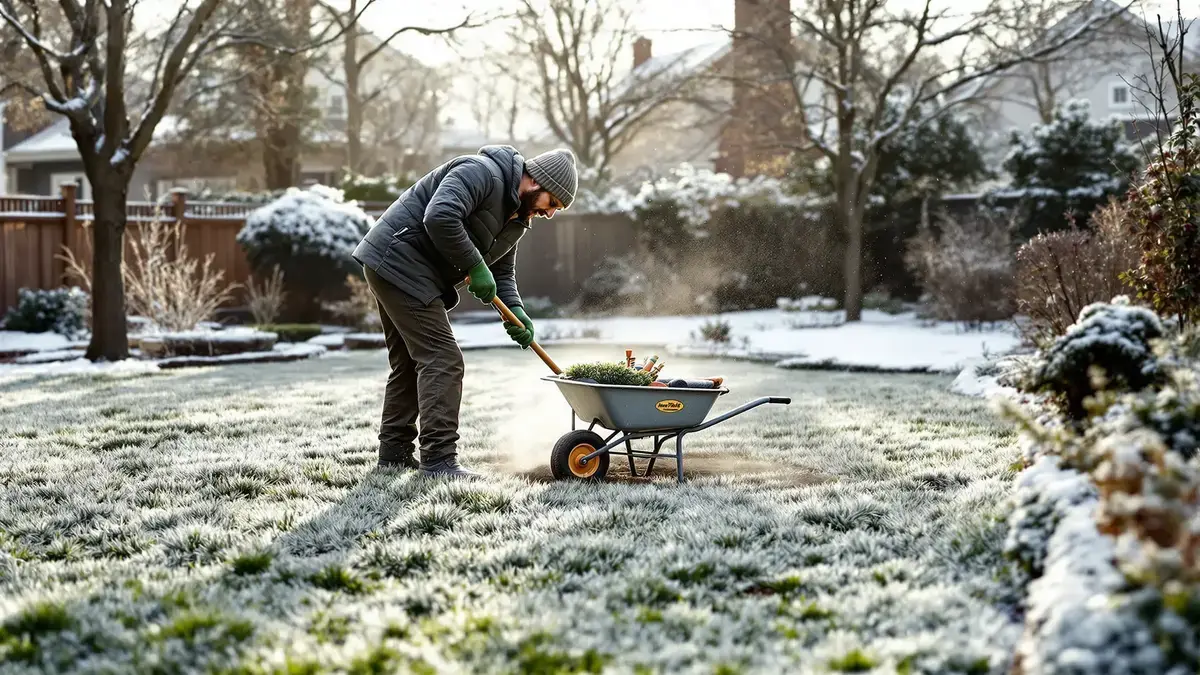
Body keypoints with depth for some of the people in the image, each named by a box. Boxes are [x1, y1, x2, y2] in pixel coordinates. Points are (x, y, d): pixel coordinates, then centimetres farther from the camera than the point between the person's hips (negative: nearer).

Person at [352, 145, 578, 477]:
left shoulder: (516, 218, 13)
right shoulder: (482, 173, -18)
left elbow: (503, 272, 15)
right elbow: (439, 217, -31)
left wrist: (515, 311, -5)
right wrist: (475, 267, -23)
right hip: (399, 262, -11)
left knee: (410, 362, 17)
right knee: (442, 359, -13)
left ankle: (394, 451, 26)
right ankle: (439, 459, -13)